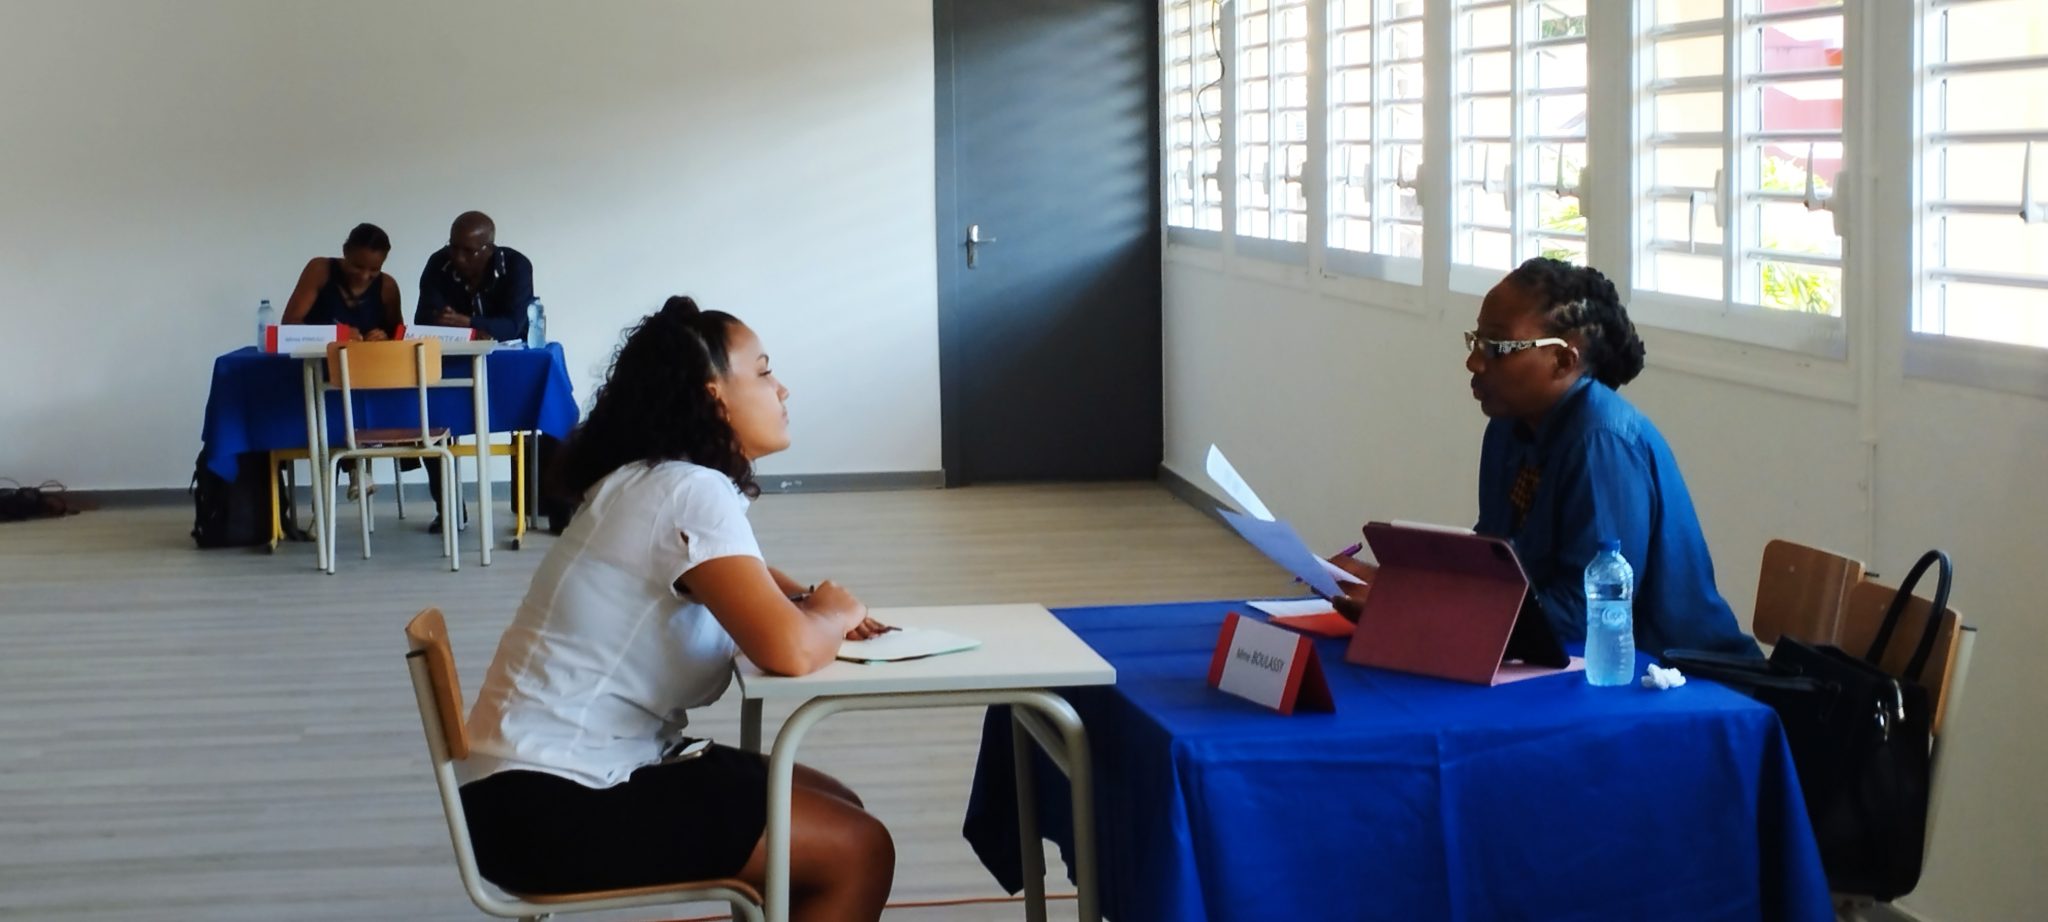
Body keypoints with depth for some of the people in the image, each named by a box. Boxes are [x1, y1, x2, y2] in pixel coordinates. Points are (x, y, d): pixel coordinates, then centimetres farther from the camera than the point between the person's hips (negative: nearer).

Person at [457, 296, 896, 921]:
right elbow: (788, 649, -30)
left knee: (837, 810, 15)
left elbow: (748, 584, 29)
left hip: (585, 766, 10)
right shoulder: (691, 492, -18)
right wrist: (834, 613, -6)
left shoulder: (655, 481, 12)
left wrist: (815, 605, 5)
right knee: (857, 852, -9)